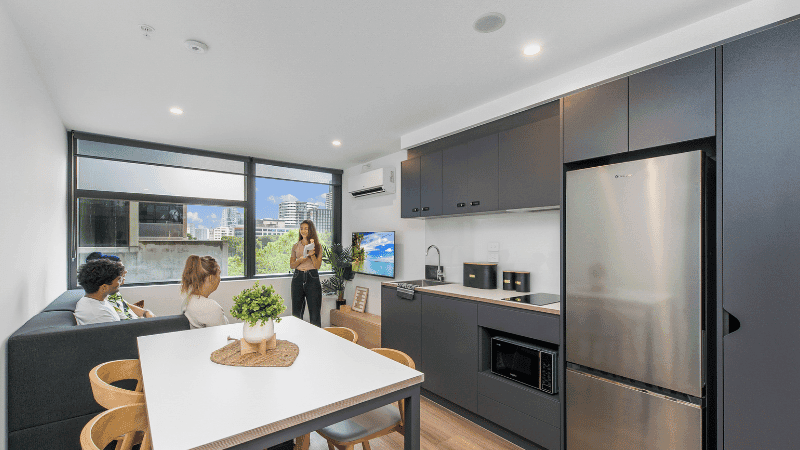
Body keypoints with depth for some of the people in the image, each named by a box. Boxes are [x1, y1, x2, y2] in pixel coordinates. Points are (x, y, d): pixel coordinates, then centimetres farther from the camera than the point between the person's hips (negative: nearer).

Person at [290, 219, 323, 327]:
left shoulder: (318, 246, 4)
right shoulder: (296, 246, 11)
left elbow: (318, 266, -2)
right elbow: (291, 265, 10)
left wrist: (312, 255, -17)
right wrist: (300, 260, -10)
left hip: (312, 278, -2)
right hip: (298, 277, 3)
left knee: (315, 312, 0)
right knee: (296, 311, 8)